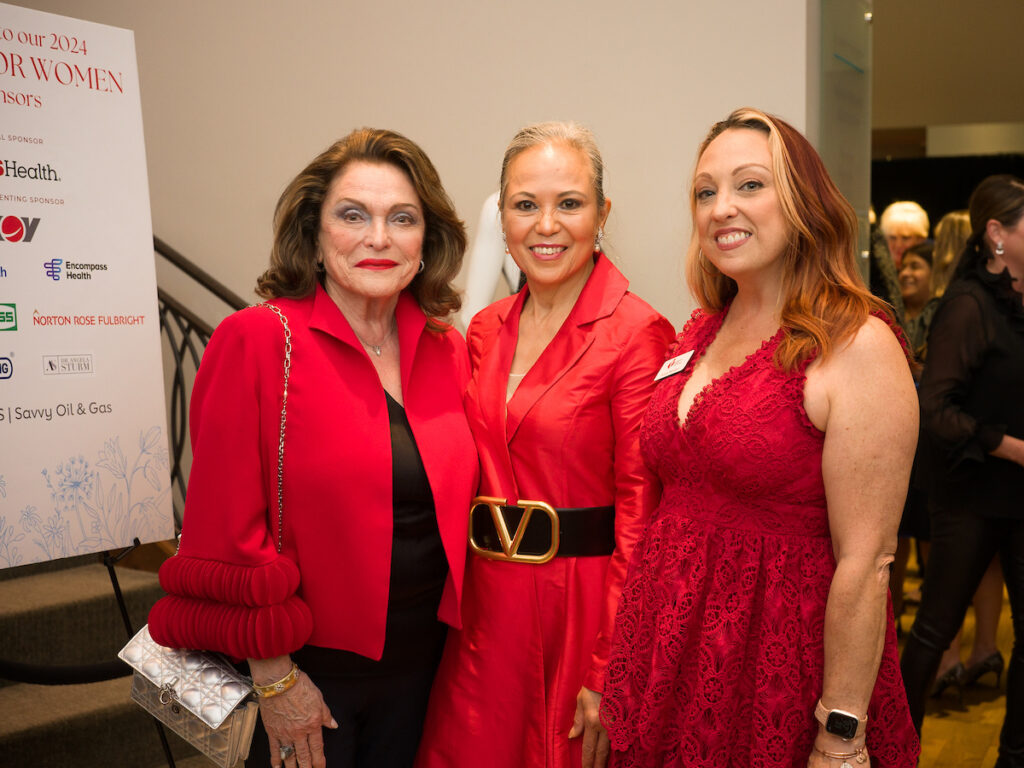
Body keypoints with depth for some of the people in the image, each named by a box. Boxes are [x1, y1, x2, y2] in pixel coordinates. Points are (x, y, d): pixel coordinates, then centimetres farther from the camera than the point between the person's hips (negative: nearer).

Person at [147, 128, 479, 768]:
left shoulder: (448, 351, 0)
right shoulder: (256, 342, -16)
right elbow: (228, 529, -15)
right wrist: (274, 676, -14)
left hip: (421, 663, 5)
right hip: (308, 669, -5)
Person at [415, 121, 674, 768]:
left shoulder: (637, 336, -13)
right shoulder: (487, 331, 6)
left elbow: (640, 513, -14)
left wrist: (611, 672, -14)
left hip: (579, 604, -5)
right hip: (484, 599, 5)